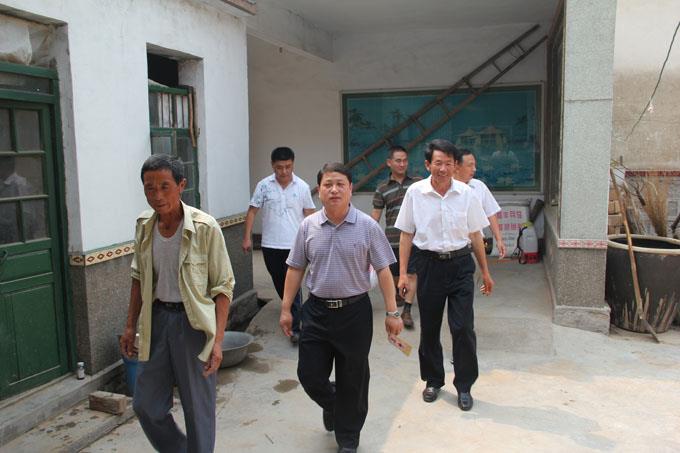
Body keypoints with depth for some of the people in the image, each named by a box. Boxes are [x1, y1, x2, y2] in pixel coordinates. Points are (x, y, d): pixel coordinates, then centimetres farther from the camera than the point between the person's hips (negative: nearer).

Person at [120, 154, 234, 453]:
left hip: (193, 323, -5)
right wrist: (131, 325, 13)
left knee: (198, 409, 6)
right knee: (145, 405, 14)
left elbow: (223, 287, -12)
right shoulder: (144, 225, 0)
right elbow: (139, 279, 13)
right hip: (156, 319, 5)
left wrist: (218, 340, -17)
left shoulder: (205, 228, -16)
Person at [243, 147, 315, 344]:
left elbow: (309, 215, 3)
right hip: (271, 245, 3)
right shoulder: (263, 185, 0)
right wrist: (247, 237, -4)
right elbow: (252, 211, 2)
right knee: (279, 283, 18)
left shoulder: (302, 187, -2)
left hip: (294, 245, -2)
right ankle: (291, 310, 41)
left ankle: (295, 327, -5)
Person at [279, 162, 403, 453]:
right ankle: (331, 405, 42)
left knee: (352, 379, 9)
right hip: (317, 310, 2)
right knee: (309, 374, 7)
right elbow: (295, 269, 7)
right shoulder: (308, 226, 0)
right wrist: (286, 309, 5)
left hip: (354, 311, -2)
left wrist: (392, 313, -7)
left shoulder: (367, 226, -6)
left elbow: (383, 271, -4)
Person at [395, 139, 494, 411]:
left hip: (461, 265, 0)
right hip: (430, 264, 0)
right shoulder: (415, 192, -4)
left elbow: (475, 235, 6)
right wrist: (403, 273, -2)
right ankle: (433, 381, 31)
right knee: (429, 328, 12)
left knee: (463, 328, -1)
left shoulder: (466, 194, -2)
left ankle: (464, 386, 16)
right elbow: (407, 234, 1)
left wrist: (485, 272, 10)